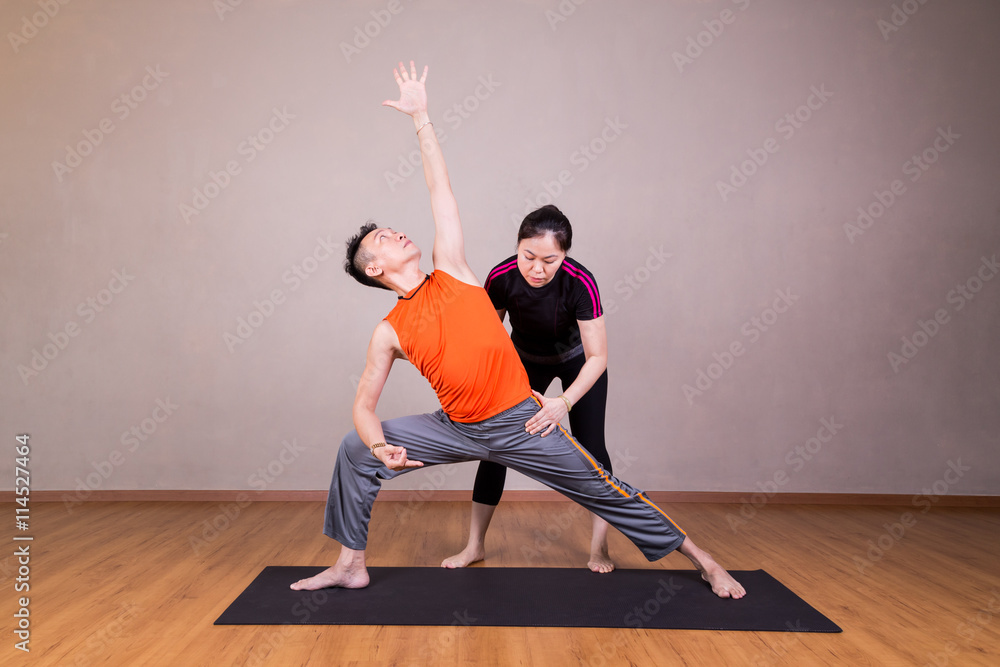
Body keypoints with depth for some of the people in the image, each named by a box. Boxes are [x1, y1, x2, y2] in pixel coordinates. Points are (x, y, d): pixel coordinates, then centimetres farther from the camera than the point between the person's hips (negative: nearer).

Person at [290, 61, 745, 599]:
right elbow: (364, 404, 2)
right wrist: (381, 447, -18)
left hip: (521, 423, -2)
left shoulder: (450, 269, -3)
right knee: (355, 451, -4)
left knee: (608, 493, 4)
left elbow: (439, 188, -2)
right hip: (457, 429, 2)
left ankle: (702, 561, 20)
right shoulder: (389, 333, -2)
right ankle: (351, 564, 12)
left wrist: (420, 117, -2)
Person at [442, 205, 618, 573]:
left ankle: (599, 548, 7)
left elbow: (597, 357, -35)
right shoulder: (501, 277, -31)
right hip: (526, 360, 2)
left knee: (590, 446, -8)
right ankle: (475, 546, 7)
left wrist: (564, 402, -49)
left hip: (578, 360, -2)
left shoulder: (580, 282, -37)